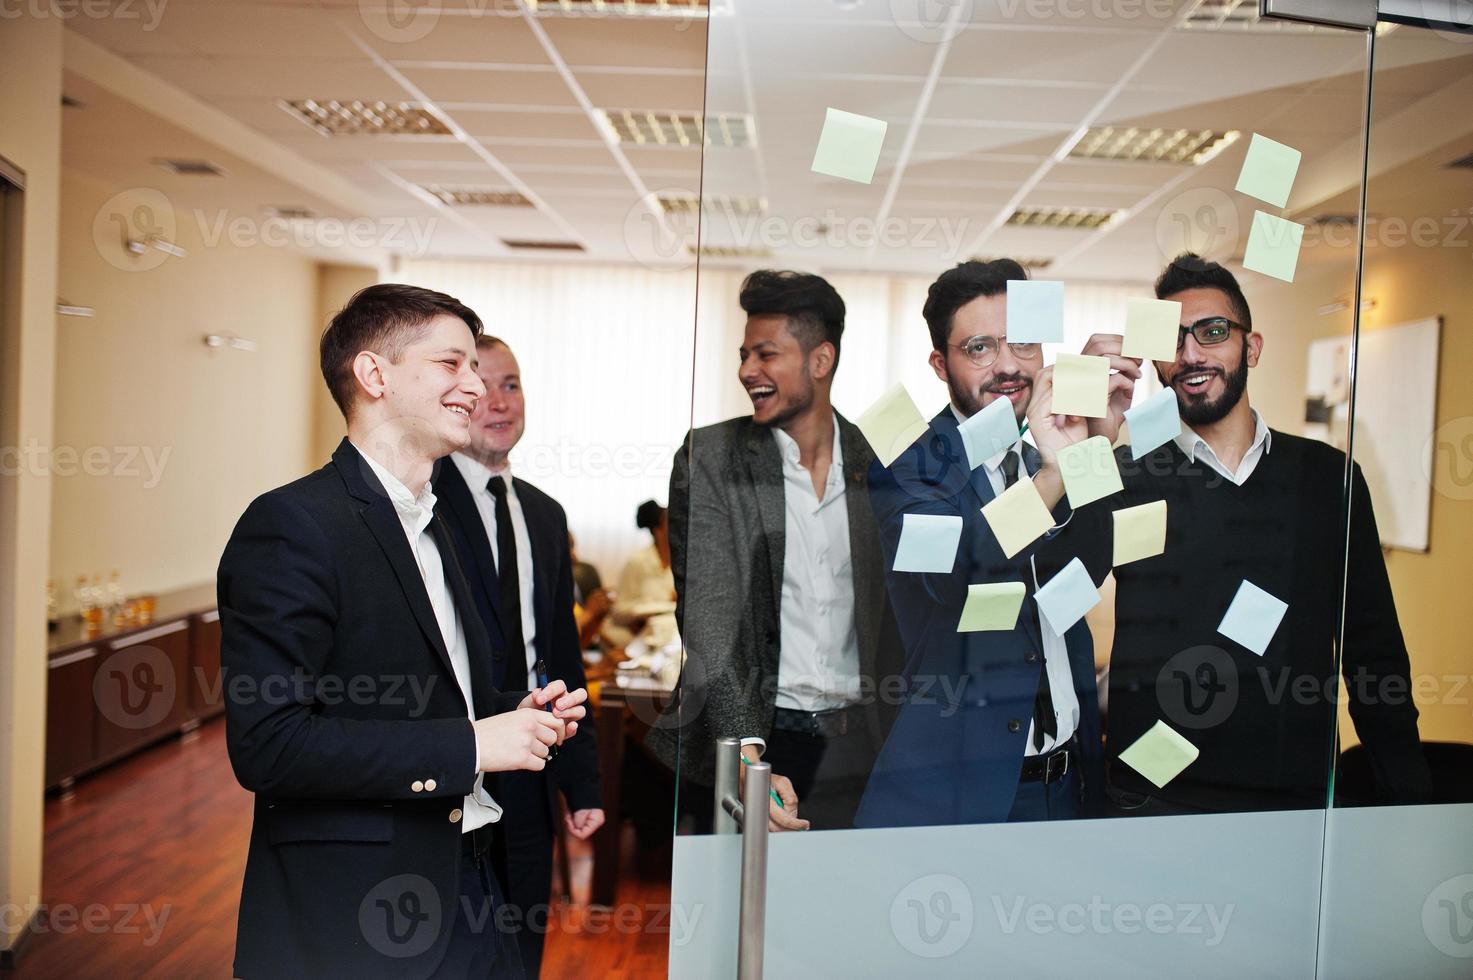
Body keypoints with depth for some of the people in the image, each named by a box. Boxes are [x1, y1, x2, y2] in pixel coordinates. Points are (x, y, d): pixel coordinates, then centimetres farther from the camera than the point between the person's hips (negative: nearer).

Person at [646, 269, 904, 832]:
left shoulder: (878, 465, 4)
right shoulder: (710, 459, -4)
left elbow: (899, 614, 10)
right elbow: (708, 620, -11)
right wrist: (745, 757, -22)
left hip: (860, 748, 2)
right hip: (755, 738, -2)